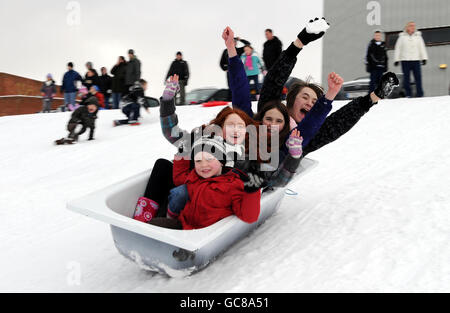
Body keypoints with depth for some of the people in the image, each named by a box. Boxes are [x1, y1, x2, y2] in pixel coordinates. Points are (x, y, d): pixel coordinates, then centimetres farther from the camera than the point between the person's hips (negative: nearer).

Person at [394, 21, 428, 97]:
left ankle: (420, 94, -1)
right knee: (406, 78, -1)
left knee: (418, 77, -4)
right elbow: (397, 49, 7)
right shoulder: (402, 37, 7)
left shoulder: (418, 36, 13)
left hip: (416, 60, 1)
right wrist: (396, 60, 1)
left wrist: (424, 58, 4)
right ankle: (408, 94, 7)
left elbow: (422, 47, 12)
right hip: (405, 60, -1)